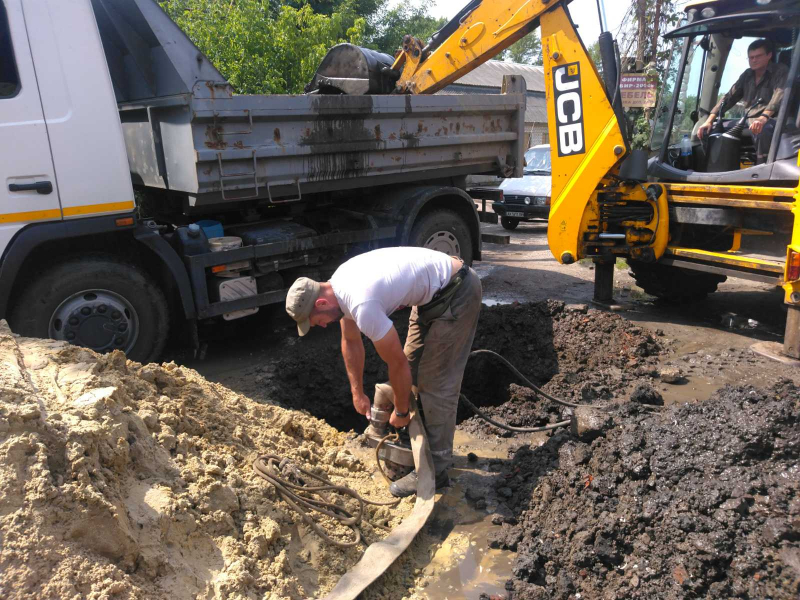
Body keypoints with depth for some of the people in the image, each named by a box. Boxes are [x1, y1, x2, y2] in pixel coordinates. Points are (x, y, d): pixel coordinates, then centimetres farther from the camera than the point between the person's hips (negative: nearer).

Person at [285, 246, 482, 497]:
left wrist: (400, 412, -3)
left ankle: (434, 469, 3)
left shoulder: (363, 306, -30)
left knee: (437, 380, -7)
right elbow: (350, 341, 14)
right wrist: (357, 393, 20)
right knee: (414, 366, 15)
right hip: (436, 290, 10)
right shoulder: (338, 285, -1)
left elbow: (397, 364, -19)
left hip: (456, 292, -10)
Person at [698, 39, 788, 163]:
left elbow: (780, 94, -22)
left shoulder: (780, 71, -3)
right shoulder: (747, 75, 17)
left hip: (771, 121, -7)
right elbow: (729, 97, 13)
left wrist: (764, 117, -43)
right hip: (749, 122, 7)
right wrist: (709, 120, -4)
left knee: (763, 131, -41)